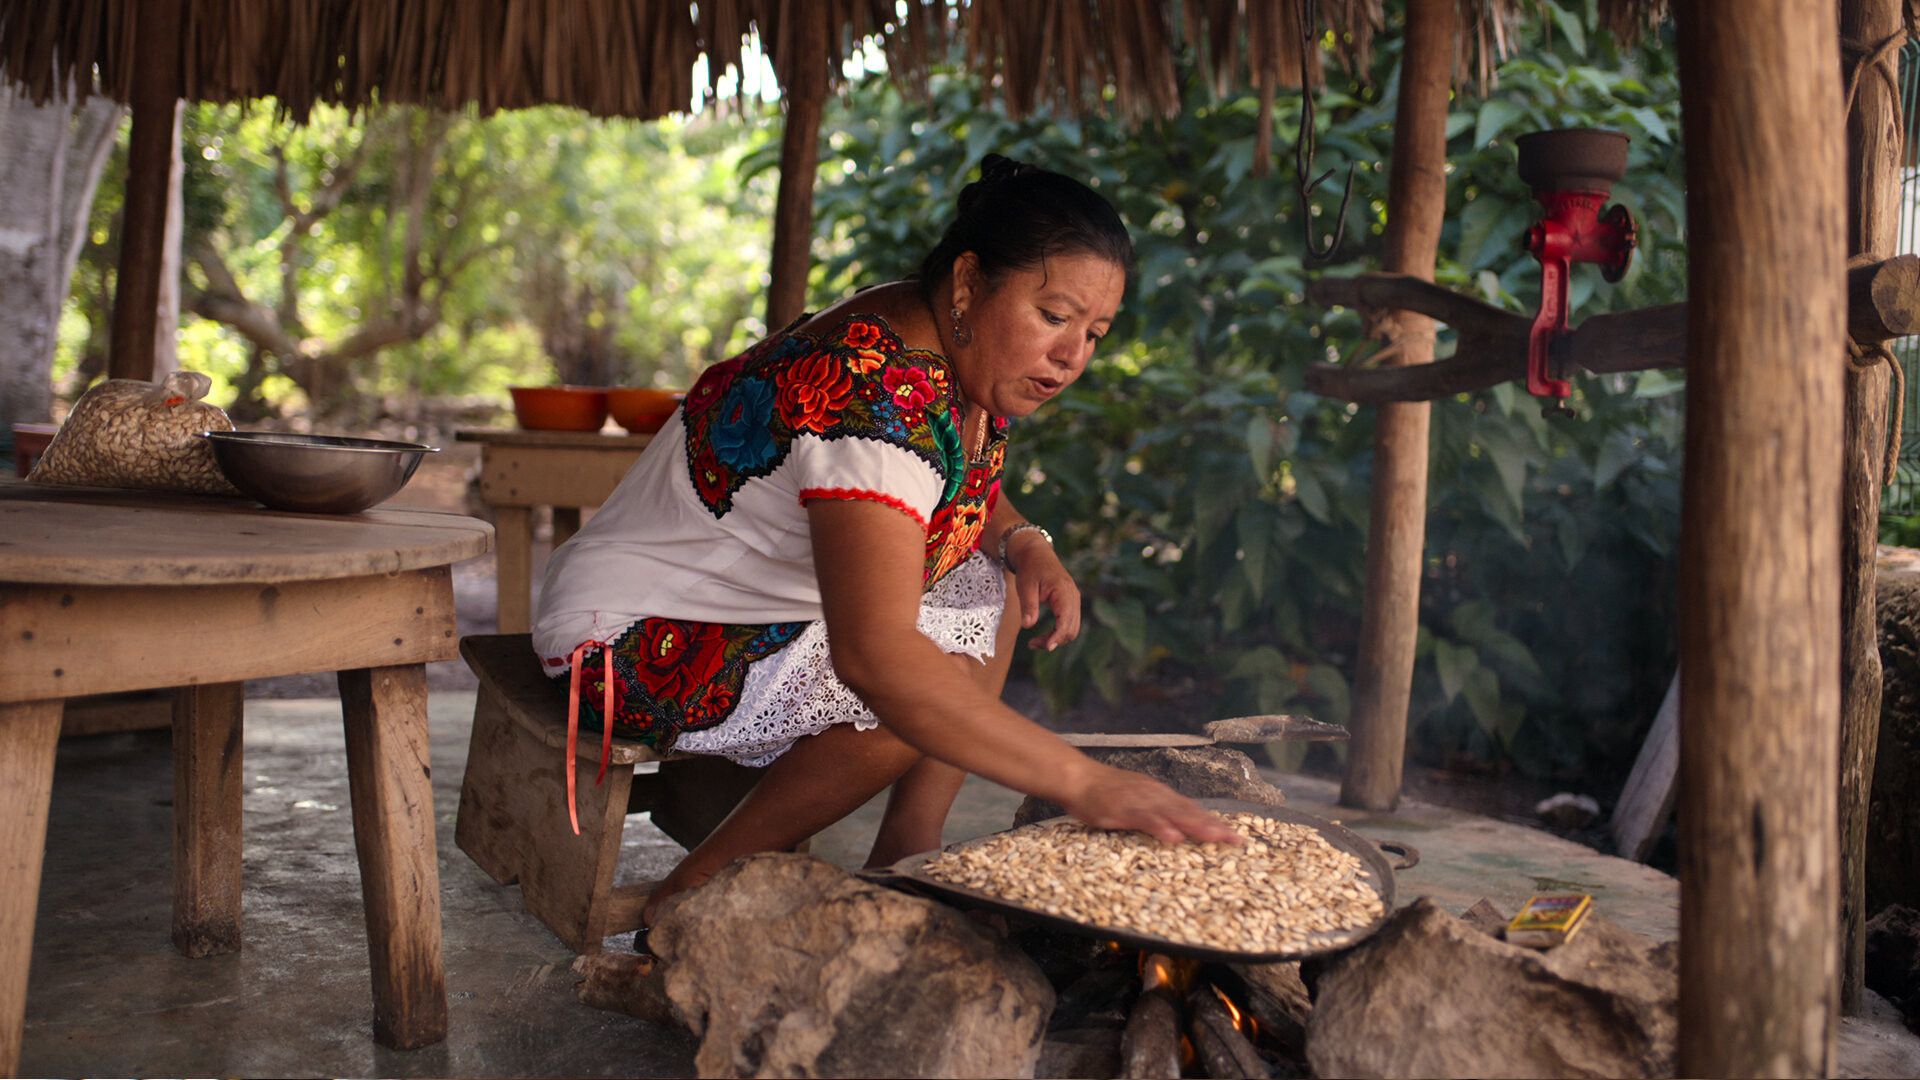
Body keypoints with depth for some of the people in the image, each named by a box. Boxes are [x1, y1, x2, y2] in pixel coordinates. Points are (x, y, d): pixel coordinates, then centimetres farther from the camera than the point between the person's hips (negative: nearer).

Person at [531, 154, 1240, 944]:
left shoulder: (969, 362, -2)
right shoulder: (880, 396, -32)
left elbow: (969, 491, 19)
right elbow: (873, 655, -44)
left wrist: (1025, 543, -5)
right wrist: (1080, 782, -44)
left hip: (766, 606, 10)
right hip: (640, 641, -10)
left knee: (992, 590, 6)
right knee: (917, 689, -26)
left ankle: (904, 864, 1)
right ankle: (689, 901, -11)